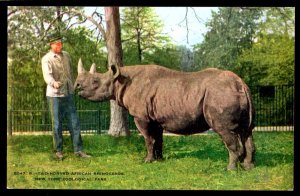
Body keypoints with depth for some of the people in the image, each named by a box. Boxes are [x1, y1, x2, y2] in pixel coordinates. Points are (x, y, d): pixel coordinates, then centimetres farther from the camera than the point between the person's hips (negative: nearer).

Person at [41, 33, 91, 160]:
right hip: (54, 95, -5)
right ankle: (58, 151, 14)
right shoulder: (47, 59, -10)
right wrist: (54, 83, -46)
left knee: (74, 122, 3)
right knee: (57, 124, 2)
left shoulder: (66, 55, 9)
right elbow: (47, 75, -27)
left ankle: (78, 150, 8)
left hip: (68, 94, 5)